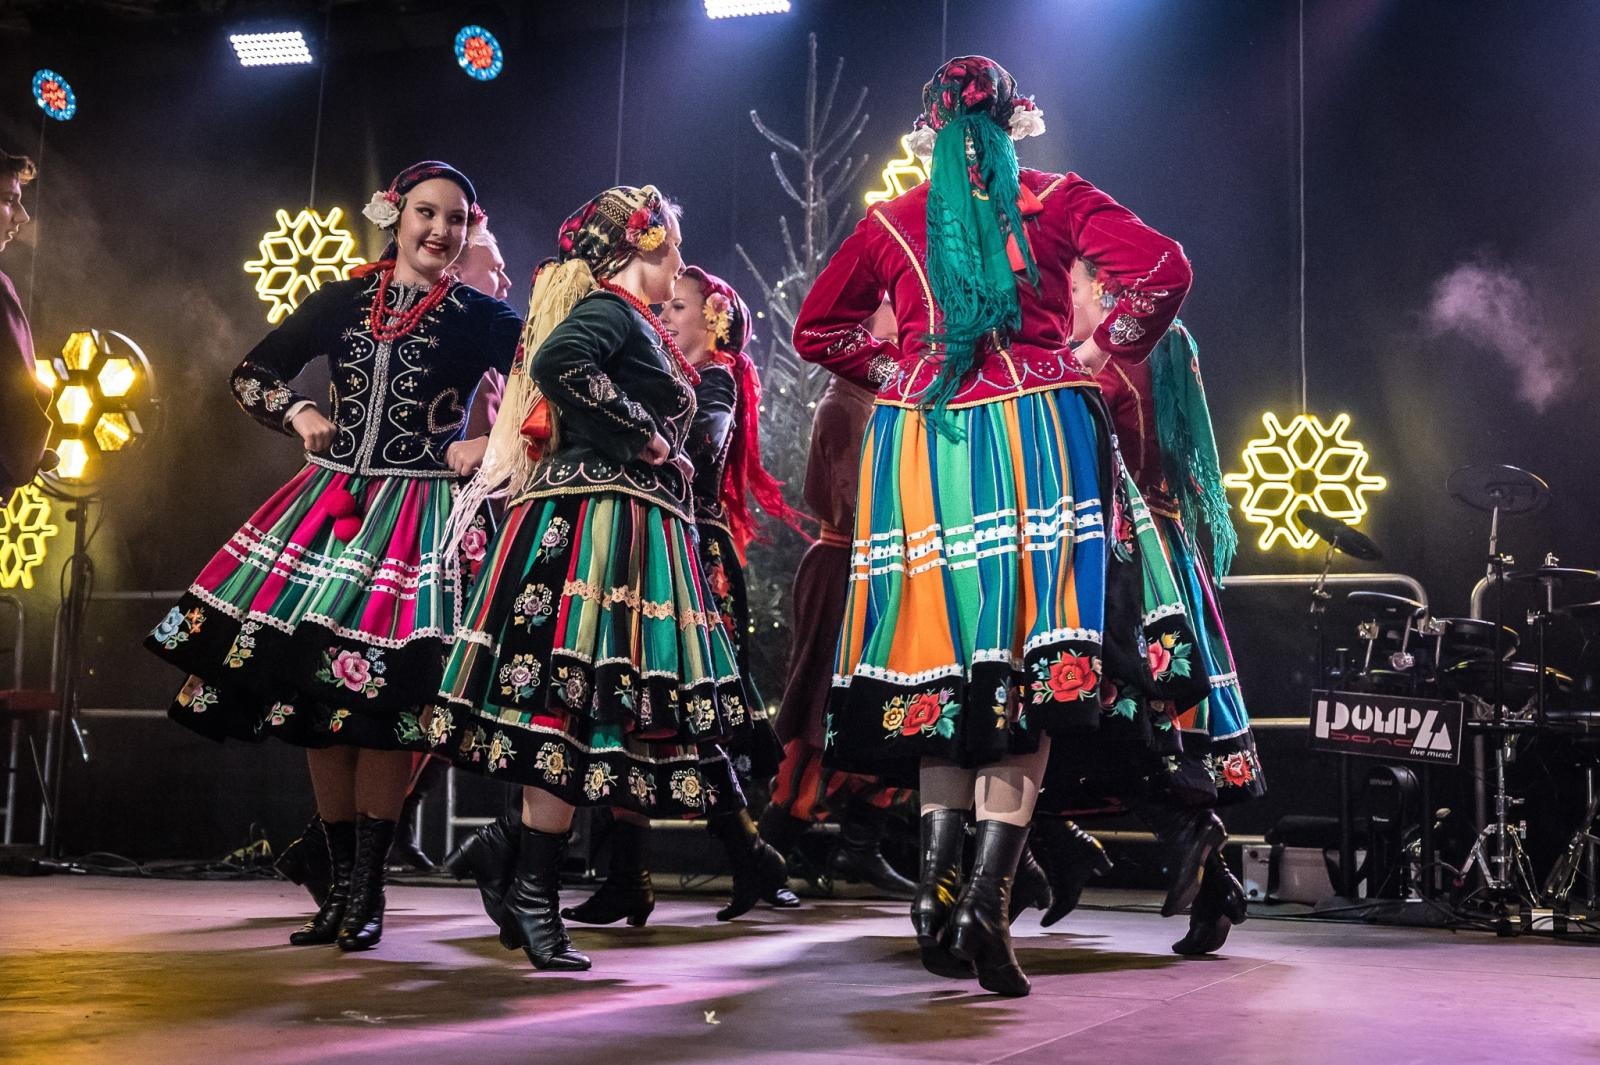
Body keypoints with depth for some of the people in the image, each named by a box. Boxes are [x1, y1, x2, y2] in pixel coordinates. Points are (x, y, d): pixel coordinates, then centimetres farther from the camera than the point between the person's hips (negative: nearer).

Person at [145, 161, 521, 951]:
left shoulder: (481, 318, 1)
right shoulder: (342, 302, 10)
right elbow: (252, 373, 17)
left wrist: (492, 445, -14)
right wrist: (298, 412, 0)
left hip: (419, 515, -4)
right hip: (332, 503, 4)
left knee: (381, 695, -12)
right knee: (313, 686, 3)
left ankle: (366, 888, 1)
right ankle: (339, 884, 14)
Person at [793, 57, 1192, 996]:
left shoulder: (891, 222, 14)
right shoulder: (1058, 200, 7)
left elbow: (816, 328, 20)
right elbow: (1163, 269, -6)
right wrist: (1100, 357, 4)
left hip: (921, 441, 2)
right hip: (1035, 435, -2)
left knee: (947, 658, 10)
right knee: (1024, 670, -5)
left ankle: (937, 880, -1)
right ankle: (987, 897, -15)